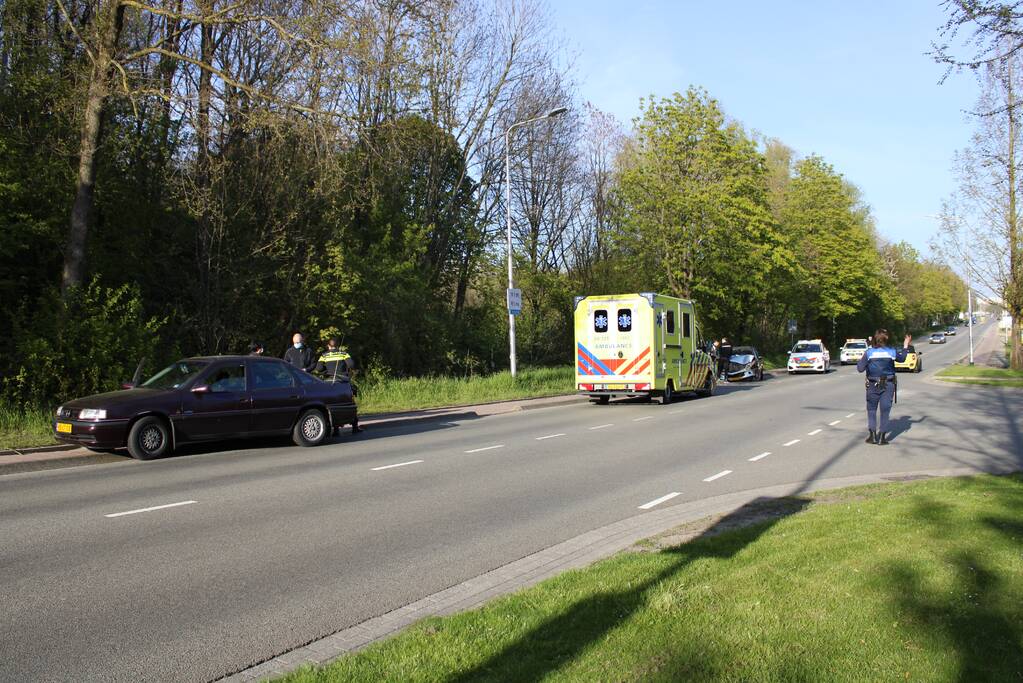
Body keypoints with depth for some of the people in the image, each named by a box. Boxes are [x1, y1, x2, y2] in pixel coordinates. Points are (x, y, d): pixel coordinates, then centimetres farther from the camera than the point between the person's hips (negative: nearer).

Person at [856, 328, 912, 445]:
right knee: (885, 410, 6)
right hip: (888, 385, 1)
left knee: (871, 409, 12)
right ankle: (882, 437, 7)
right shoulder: (892, 352, -3)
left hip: (873, 385, -1)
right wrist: (906, 346, 30)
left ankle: (872, 435, 7)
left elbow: (860, 368, -7)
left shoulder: (869, 352, -8)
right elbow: (901, 359, 19)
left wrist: (861, 360, 11)